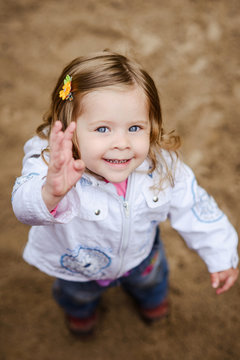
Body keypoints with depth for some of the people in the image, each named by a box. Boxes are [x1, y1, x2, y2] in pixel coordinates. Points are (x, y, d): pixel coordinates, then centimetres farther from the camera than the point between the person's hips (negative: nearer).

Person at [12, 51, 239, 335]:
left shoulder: (162, 165, -31)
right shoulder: (55, 166, -43)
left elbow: (193, 207, -14)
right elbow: (27, 206, -62)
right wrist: (51, 193, -86)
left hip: (139, 255, 2)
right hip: (76, 265, -1)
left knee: (151, 279, 36)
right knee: (77, 294, 34)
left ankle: (152, 295, 76)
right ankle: (81, 308, 74)